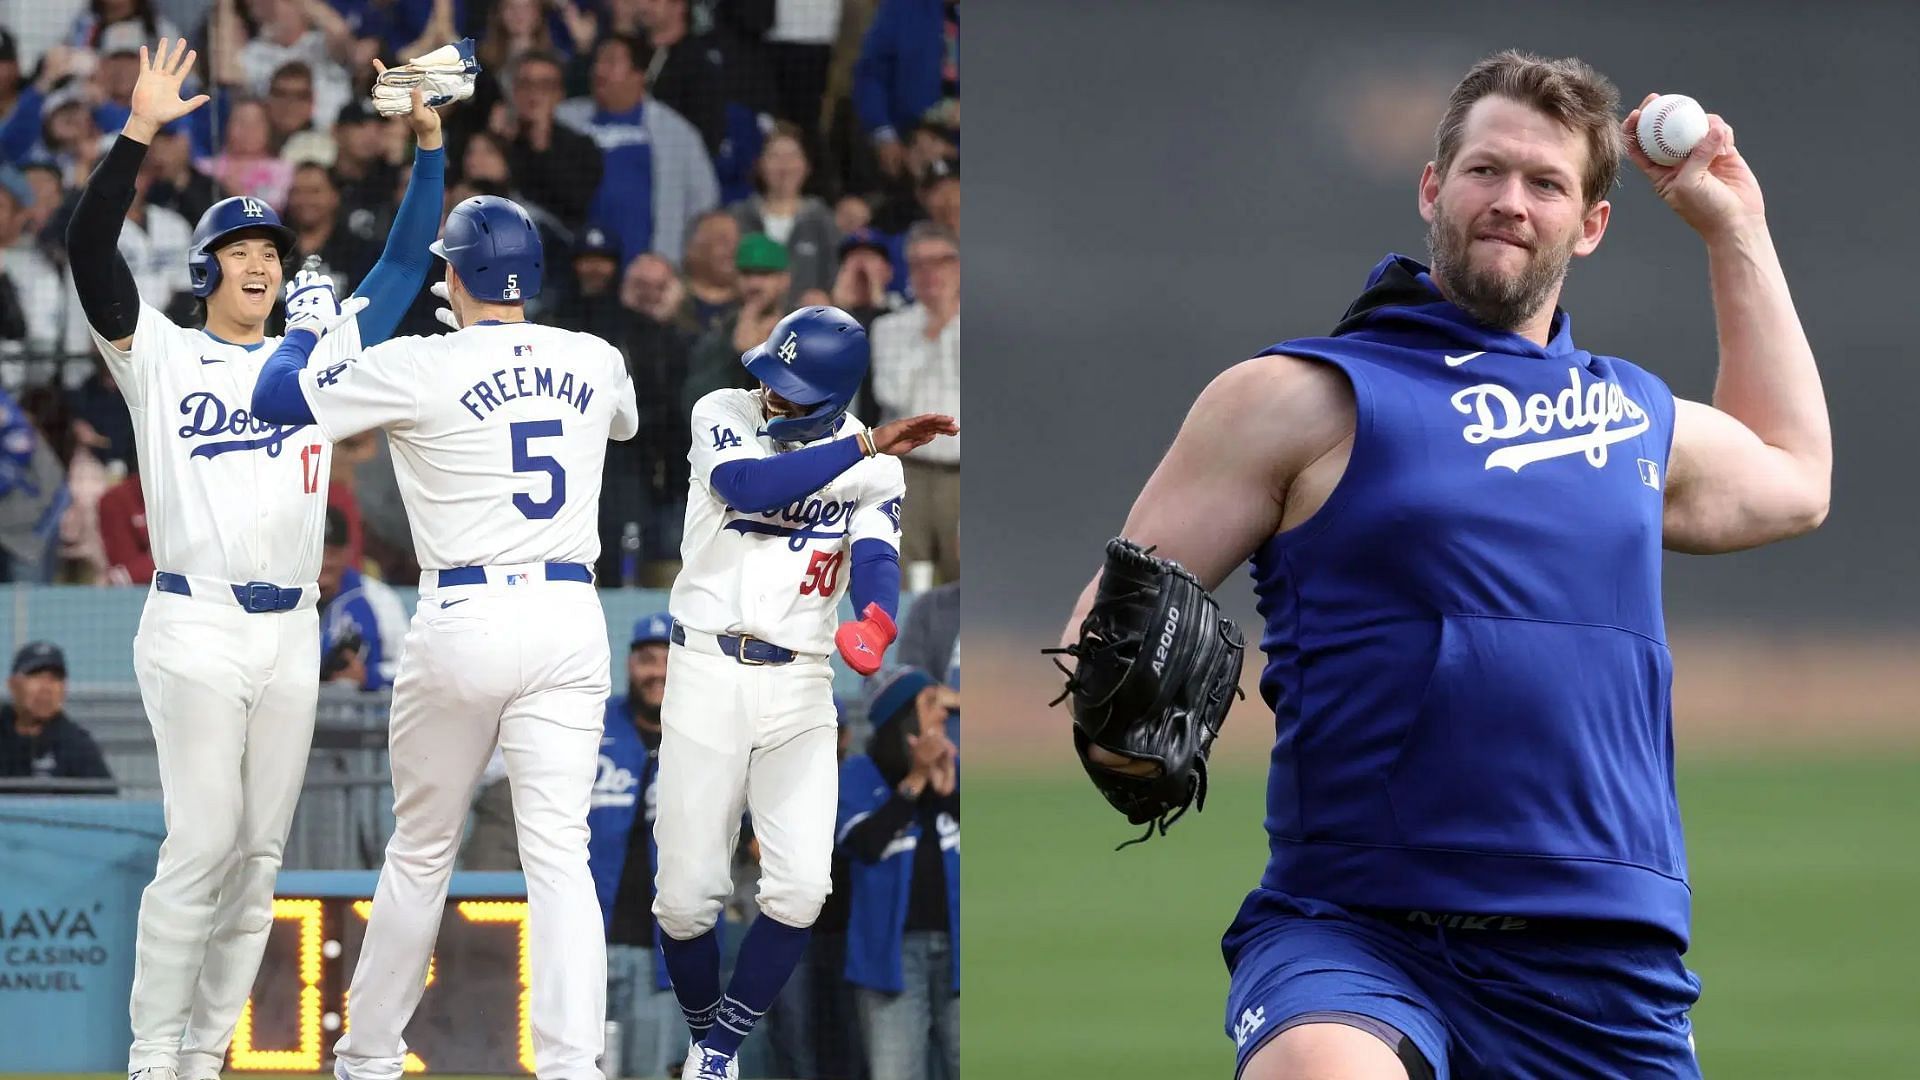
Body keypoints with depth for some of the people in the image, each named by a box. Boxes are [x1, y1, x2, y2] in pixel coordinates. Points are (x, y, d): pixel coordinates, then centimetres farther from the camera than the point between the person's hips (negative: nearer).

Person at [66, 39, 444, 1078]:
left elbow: (403, 267, 17)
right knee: (203, 844, -13)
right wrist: (139, 134, -18)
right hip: (196, 630, -5)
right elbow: (90, 251, -9)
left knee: (258, 854, 3)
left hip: (290, 635, 5)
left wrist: (428, 145, 7)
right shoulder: (160, 356, 4)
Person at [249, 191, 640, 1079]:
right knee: (559, 855, -4)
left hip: (463, 623, -2)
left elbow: (275, 397, 0)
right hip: (569, 618, 2)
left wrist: (312, 325, 19)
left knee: (420, 851, 13)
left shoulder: (418, 367, -7)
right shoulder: (595, 362, 6)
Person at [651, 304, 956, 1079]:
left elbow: (876, 563, -14)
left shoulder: (873, 468, 1)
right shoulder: (723, 417, -5)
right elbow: (747, 486, -25)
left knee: (799, 890, -12)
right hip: (707, 673, -1)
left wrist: (877, 623, -37)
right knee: (686, 895, -3)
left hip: (800, 687, 1)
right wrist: (867, 444, -30)